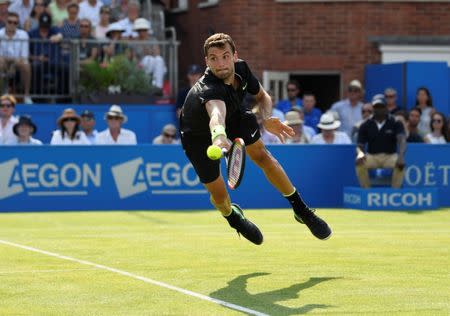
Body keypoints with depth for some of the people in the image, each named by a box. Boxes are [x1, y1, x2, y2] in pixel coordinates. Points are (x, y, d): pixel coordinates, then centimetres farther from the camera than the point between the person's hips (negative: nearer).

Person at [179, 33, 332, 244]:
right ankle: (233, 217, 35)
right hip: (199, 134, -5)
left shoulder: (241, 68, -24)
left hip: (234, 115, 5)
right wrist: (218, 136, -90)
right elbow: (217, 112, -68)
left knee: (262, 155, -4)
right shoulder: (208, 89, -45)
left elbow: (262, 96, -5)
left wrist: (266, 118, -26)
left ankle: (301, 209, 15)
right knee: (219, 195, -2)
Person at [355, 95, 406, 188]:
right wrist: (360, 153, -28)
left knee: (400, 164, -34)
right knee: (360, 163, -30)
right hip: (372, 157, 1)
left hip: (390, 156, -1)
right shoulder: (366, 125, 3)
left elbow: (402, 140, -19)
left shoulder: (395, 123, -3)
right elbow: (360, 145, 0)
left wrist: (401, 156, -41)